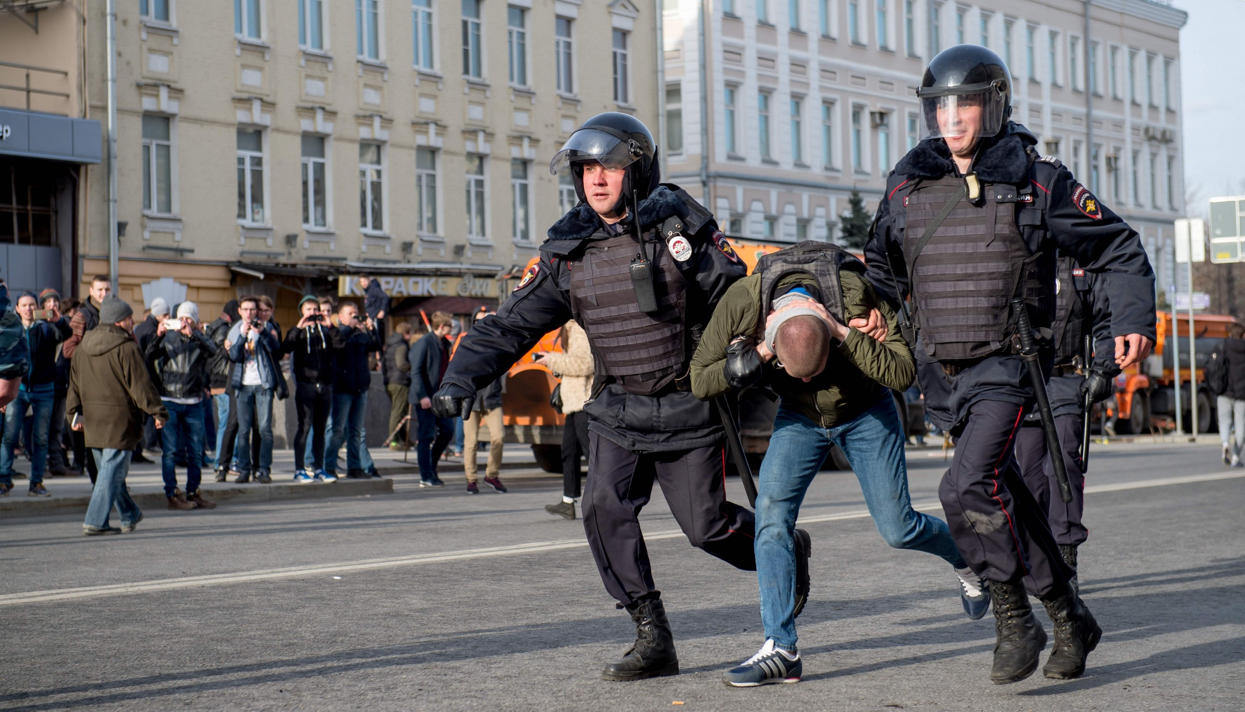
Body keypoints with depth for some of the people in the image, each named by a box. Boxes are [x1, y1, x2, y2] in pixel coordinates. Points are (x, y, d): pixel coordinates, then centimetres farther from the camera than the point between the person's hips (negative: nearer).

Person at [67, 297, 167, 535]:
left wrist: (76, 413, 22)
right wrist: (158, 412, -7)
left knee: (108, 468, 18)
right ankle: (96, 522, -10)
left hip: (92, 421, 8)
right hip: (119, 421, -8)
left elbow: (75, 385, 15)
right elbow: (141, 384, -14)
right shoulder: (126, 348, -13)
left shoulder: (82, 348, 10)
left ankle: (130, 515, 31)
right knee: (113, 469, -5)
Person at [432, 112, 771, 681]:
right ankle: (652, 640, -6)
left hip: (688, 407, -3)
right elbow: (509, 325, -1)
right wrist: (459, 382, -13)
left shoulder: (680, 224, -8)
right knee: (604, 508, -16)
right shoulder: (568, 251, 0)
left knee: (706, 526, 0)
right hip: (616, 410, 3)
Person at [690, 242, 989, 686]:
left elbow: (903, 374, -36)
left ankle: (963, 556, 35)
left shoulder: (856, 293, -35)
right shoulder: (742, 301, -31)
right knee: (771, 514, -16)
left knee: (897, 529, 0)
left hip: (865, 412, -2)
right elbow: (700, 381, -21)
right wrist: (751, 362, -38)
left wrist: (843, 333, -46)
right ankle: (780, 650, -11)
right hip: (798, 416, 2)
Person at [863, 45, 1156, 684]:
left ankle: (1013, 618, -5)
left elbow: (1121, 253, 4)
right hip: (943, 373, 5)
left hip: (1008, 367, -5)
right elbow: (883, 272, 21)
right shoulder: (907, 189, 6)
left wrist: (1134, 323, -10)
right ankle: (1069, 619, 26)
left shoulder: (1038, 184, -4)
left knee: (968, 488, -22)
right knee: (1005, 500, 11)